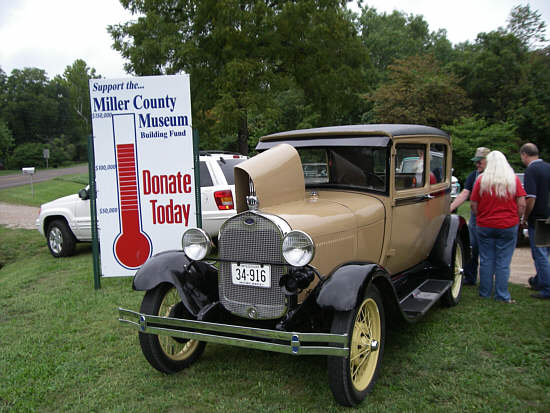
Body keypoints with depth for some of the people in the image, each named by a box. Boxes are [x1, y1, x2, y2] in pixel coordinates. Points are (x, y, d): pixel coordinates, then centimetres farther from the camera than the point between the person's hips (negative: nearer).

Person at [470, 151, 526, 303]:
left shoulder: (481, 179, -3)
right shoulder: (513, 179, -2)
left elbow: (473, 204, -2)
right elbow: (522, 204, -4)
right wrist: (517, 220, 9)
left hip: (485, 226, 0)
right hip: (508, 226, 0)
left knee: (486, 260, 9)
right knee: (503, 262, 5)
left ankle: (485, 293, 17)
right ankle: (502, 296, 9)